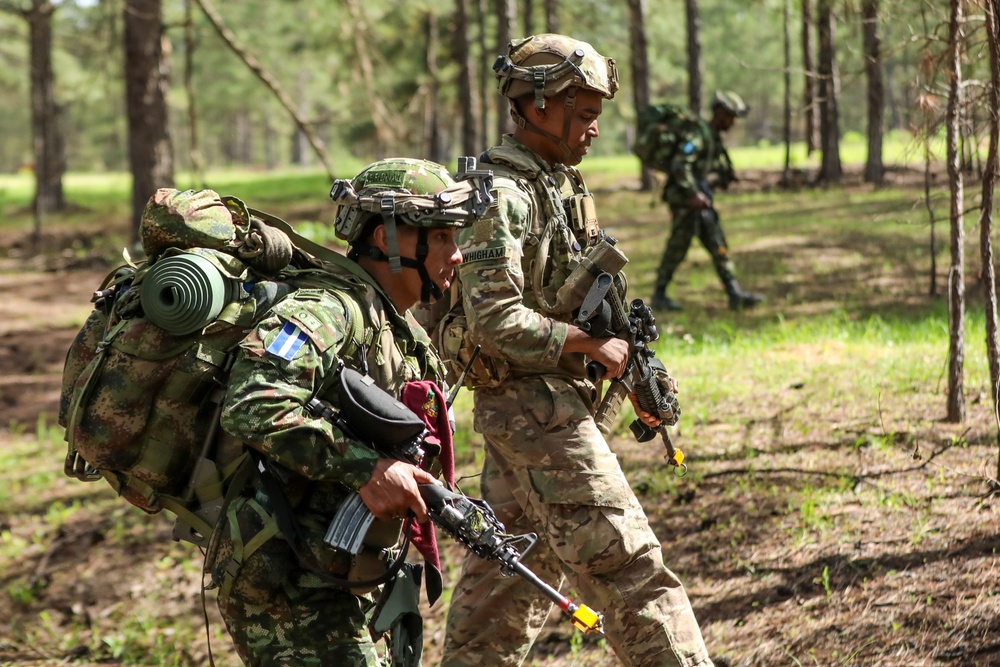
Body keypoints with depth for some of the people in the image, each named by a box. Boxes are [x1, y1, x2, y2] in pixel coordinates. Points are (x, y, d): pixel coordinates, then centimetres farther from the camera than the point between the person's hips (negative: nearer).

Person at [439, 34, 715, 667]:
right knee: (627, 565, -9)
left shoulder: (560, 183, 14)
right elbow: (495, 319, -24)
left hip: (549, 401, 10)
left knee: (509, 568, 15)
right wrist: (591, 346, -17)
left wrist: (632, 370, 10)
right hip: (532, 404, -10)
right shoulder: (502, 195, -16)